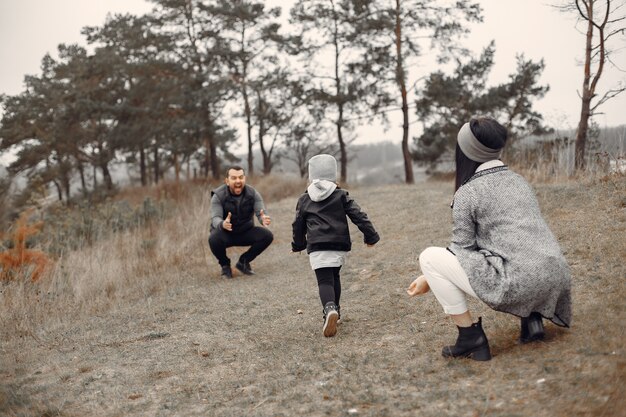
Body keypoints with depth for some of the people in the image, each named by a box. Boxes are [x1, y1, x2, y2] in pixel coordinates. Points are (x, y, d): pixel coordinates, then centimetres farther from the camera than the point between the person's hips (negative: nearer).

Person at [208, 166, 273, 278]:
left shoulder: (253, 194, -10)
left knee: (267, 235, -22)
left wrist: (264, 219, -46)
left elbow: (261, 213, -19)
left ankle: (243, 262, 3)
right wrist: (222, 224, -54)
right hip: (225, 233, -3)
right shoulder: (218, 196, -17)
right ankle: (225, 265, -3)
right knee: (214, 239, -36)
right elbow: (215, 218, -28)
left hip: (245, 232, 3)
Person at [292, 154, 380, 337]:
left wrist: (298, 245, 33)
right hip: (340, 245, 2)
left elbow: (298, 226, 17)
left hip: (317, 247, -2)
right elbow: (358, 215, 0)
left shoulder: (304, 200, 9)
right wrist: (371, 235, 7)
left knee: (324, 281, -8)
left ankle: (329, 309, -34)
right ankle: (334, 310, 27)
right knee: (334, 276, 23)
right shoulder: (341, 195, 6)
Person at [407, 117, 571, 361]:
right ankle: (531, 317, 15)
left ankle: (471, 338, 2)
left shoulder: (467, 193, -4)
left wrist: (429, 278, 12)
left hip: (516, 283, -8)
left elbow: (461, 250, -3)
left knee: (429, 257, 2)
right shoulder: (518, 181, 17)